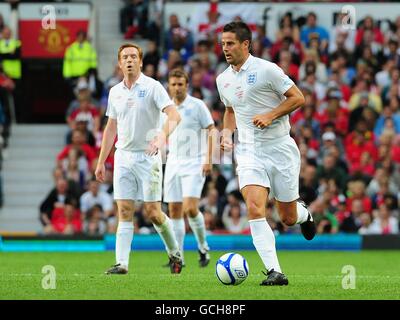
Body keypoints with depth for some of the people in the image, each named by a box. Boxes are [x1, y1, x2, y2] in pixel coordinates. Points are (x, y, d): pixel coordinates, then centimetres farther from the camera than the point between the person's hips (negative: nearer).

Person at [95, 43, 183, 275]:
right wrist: (101, 161, 16)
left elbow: (174, 115, -16)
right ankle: (122, 263, -5)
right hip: (123, 157, 5)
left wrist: (162, 136, -35)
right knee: (124, 211, -2)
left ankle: (175, 253, 16)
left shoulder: (152, 87, -6)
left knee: (153, 212, -5)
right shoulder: (115, 92, 11)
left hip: (148, 157, -4)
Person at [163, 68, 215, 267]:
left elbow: (212, 131, -6)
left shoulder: (197, 105, -5)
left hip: (194, 164, -5)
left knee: (190, 208, -17)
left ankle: (203, 248, 3)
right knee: (174, 211, 2)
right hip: (173, 164, 5)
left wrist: (208, 160, -14)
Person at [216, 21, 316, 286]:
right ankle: (275, 272, -20)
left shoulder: (266, 70, -9)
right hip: (249, 152, 4)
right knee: (254, 209, -19)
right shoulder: (223, 79, 9)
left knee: (288, 217, 5)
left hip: (280, 149, -4)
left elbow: (298, 97, -8)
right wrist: (227, 133, 8)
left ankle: (304, 213, 44)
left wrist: (270, 116, -18)